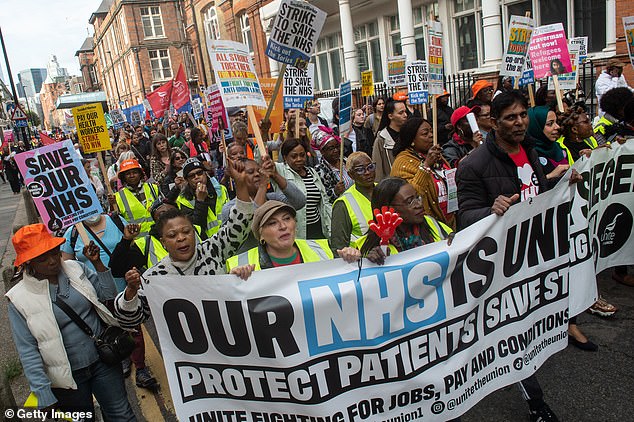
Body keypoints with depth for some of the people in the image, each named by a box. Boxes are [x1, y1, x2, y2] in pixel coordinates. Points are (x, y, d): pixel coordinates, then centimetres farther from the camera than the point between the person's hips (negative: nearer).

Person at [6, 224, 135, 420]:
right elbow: (28, 351, -10)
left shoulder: (76, 269, -3)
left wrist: (97, 263, -13)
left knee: (122, 415, 14)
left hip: (103, 360, 2)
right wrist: (45, 396, -12)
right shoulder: (19, 298, -11)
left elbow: (108, 296, -2)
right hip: (67, 376, -2)